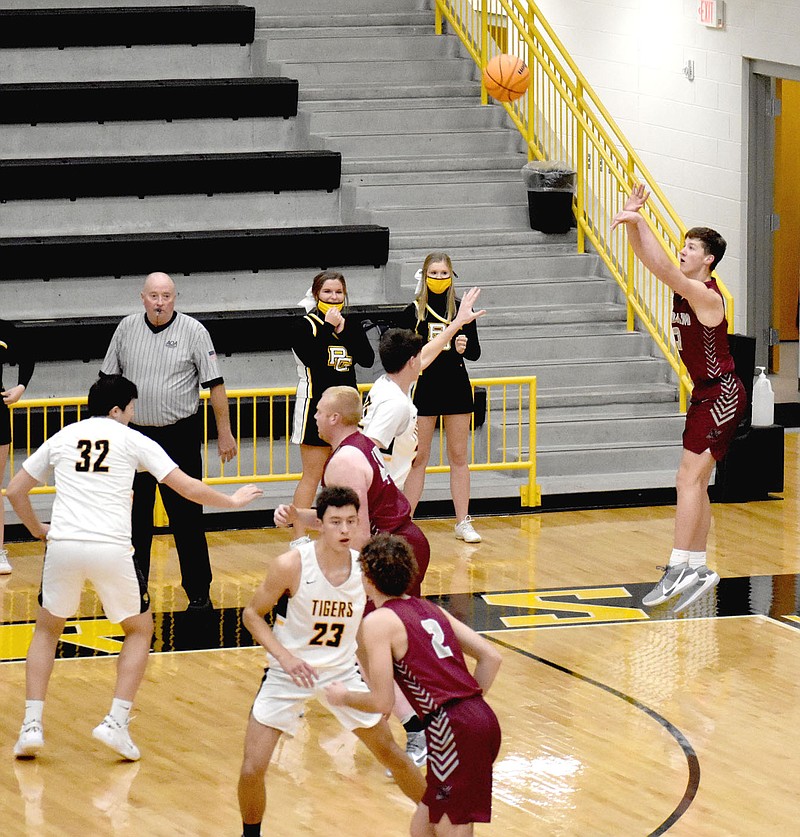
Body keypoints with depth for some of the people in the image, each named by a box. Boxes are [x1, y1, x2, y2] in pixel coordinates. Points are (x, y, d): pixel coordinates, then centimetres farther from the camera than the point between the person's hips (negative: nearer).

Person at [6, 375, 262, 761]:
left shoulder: (61, 438, 17)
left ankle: (32, 726, 10)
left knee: (46, 630, 24)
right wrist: (232, 501, 24)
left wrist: (37, 529, 35)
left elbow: (15, 491, 19)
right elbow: (187, 487, 9)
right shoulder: (131, 440, 10)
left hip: (63, 545, 2)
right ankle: (116, 722, 5)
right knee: (139, 630, 20)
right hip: (111, 549, -2)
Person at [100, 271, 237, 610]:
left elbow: (215, 384, -4)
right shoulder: (127, 329, 4)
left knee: (187, 518, -2)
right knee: (135, 518, 9)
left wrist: (224, 432, -5)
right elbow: (109, 378, 13)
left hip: (180, 436, -3)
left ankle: (199, 594, 6)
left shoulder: (193, 331, -5)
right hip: (135, 434, 3)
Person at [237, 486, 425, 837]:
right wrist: (285, 657, -23)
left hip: (342, 672, 3)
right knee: (252, 769, -11)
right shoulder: (291, 565, -22)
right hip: (288, 674, -3)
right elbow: (252, 614, -10)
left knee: (390, 752, 12)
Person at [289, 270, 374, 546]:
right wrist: (329, 327, -17)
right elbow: (312, 357, -22)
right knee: (312, 475, -7)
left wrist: (344, 330, -11)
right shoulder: (305, 325, -5)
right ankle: (299, 539, -5)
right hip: (315, 406, -6)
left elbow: (367, 359, -4)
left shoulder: (351, 326, 10)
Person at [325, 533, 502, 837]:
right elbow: (491, 656, 17)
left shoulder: (378, 622, -3)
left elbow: (382, 701, -7)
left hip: (453, 731, -8)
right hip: (483, 718, 8)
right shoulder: (429, 609, 20)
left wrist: (344, 697, 12)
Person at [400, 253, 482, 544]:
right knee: (417, 457, 1)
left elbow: (475, 353, 5)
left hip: (456, 388, 1)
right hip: (423, 388, -1)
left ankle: (463, 523, 11)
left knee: (458, 457, 6)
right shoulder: (413, 311, 0)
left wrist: (463, 348, -17)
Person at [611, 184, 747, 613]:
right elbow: (649, 259, 7)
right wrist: (632, 221, -8)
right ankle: (697, 569, 15)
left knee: (689, 478, -15)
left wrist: (640, 222, -31)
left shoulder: (706, 296, -18)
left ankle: (679, 569, -19)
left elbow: (664, 268, -31)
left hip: (723, 395, -10)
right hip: (705, 395, 10)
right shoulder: (684, 288, 8)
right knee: (696, 482, 11)